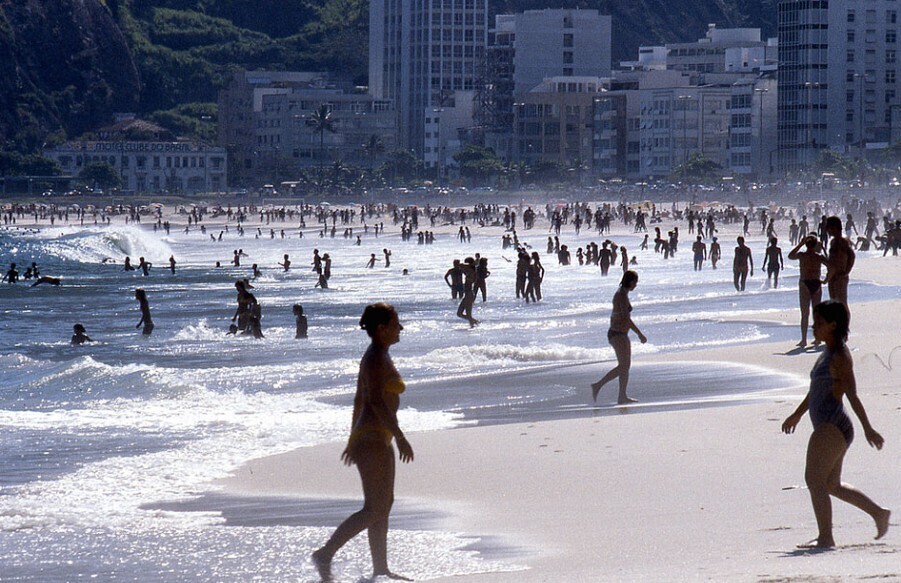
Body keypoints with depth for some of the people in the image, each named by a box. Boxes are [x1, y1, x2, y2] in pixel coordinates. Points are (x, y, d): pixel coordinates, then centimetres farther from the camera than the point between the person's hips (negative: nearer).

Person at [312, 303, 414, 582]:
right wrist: (400, 436, -24)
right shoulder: (377, 358, -15)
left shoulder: (376, 357, 15)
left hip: (372, 438, 11)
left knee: (384, 504, 12)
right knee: (374, 509, -10)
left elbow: (359, 400, 19)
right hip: (373, 439, -11)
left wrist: (353, 440, 23)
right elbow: (377, 402, -24)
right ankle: (325, 554, -11)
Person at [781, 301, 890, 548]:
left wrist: (868, 429, -20)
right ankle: (879, 513, 25)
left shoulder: (840, 357, -14)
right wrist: (797, 415, 36)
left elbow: (852, 396, -18)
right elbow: (816, 390, 27)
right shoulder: (828, 353, 15)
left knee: (814, 479, -12)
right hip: (827, 428, 10)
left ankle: (825, 537, -11)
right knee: (832, 485, 17)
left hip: (832, 428, -10)